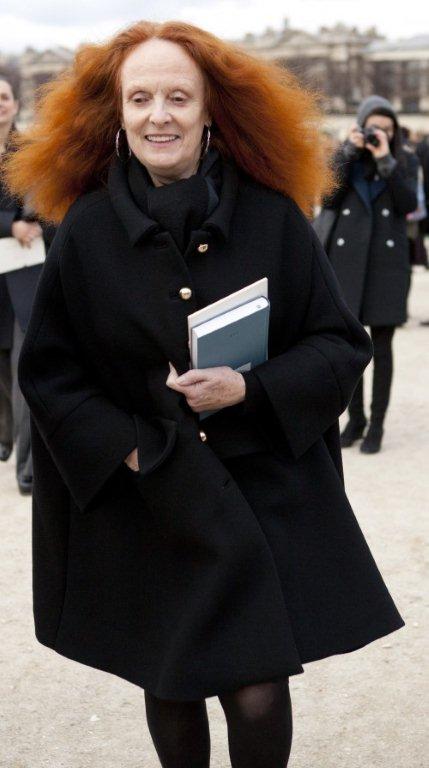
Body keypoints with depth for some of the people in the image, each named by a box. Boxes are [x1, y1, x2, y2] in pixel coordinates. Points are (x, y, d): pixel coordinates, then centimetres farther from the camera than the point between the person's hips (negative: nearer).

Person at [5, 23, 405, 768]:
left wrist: (252, 390, -18)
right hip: (144, 505, 1)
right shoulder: (88, 229, -4)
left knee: (258, 699, -3)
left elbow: (343, 344, -2)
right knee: (170, 690, 14)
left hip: (264, 500, -1)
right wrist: (125, 448, -11)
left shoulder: (272, 217, -6)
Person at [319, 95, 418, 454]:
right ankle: (355, 419, 20)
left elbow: (408, 204, -12)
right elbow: (328, 199, -9)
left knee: (381, 346, 0)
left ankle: (377, 425, 9)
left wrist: (384, 159, -16)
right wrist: (349, 152, -12)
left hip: (387, 262, -1)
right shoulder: (343, 157, 7)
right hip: (347, 260, 1)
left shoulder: (406, 161, 4)